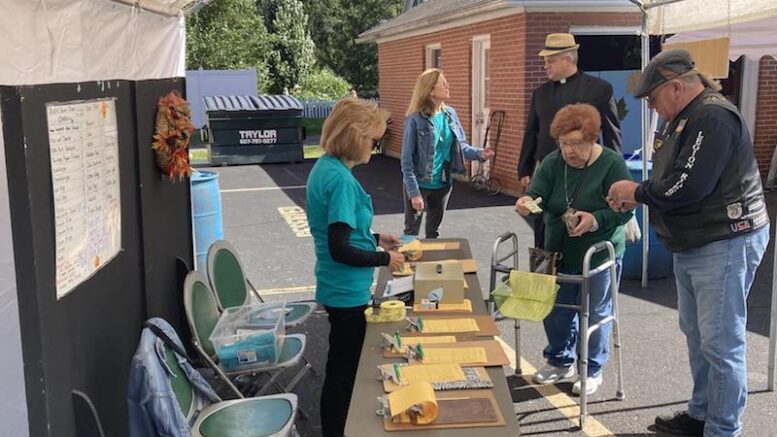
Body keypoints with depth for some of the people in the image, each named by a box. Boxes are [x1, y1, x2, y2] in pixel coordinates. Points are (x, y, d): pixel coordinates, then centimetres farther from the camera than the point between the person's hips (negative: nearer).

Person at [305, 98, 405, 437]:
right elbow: (340, 250, -26)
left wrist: (375, 238, 12)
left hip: (337, 288, 9)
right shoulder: (341, 180, -24)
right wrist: (384, 259, -14)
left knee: (342, 367, 22)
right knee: (344, 371, 6)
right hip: (347, 292, -9)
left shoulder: (324, 167, 4)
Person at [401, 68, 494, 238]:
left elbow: (461, 145, 7)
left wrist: (479, 153, -14)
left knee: (433, 231, 19)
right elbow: (407, 160, -16)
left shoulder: (450, 114, 0)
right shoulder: (415, 120, -17)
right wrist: (414, 192, -19)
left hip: (443, 184, 6)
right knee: (411, 233, 7)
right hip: (420, 185, -5)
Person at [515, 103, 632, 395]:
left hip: (600, 254, -4)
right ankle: (560, 362, 33)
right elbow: (538, 195, -12)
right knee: (555, 309, 13)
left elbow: (624, 210, -16)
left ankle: (592, 371, 23)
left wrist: (595, 220, -32)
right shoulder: (552, 163, -1)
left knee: (594, 313, 6)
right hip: (559, 253, 4)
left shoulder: (612, 164, -13)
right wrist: (527, 202, -35)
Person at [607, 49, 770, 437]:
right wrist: (634, 195, -2)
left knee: (720, 342, -3)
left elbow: (688, 186, -26)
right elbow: (669, 180, 16)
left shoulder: (713, 117, -19)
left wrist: (637, 193, -11)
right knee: (696, 335, 18)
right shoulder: (681, 120, 13)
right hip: (692, 246, 11)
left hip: (725, 244, -11)